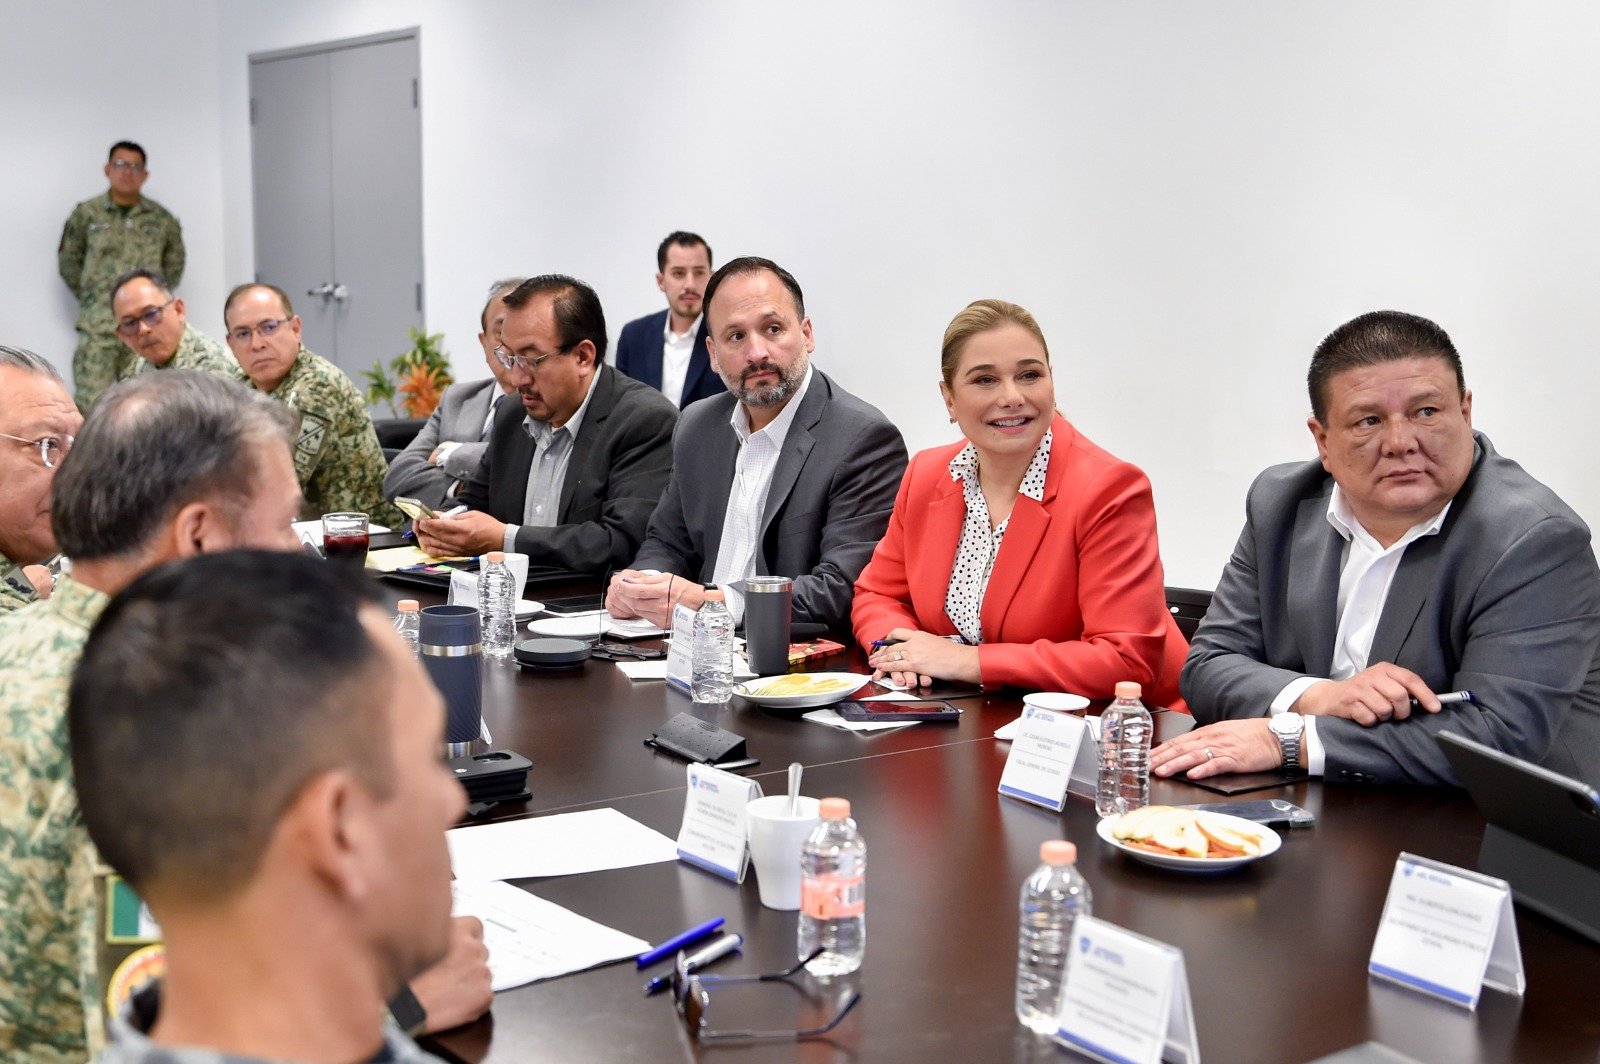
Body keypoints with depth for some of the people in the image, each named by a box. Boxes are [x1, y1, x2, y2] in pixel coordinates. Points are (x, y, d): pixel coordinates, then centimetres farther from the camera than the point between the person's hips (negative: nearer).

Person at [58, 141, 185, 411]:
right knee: (91, 403, -8)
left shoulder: (161, 219, 8)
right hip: (98, 326, -2)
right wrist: (89, 296, 5)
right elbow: (68, 260, 11)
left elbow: (175, 261, 19)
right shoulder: (86, 213, 4)